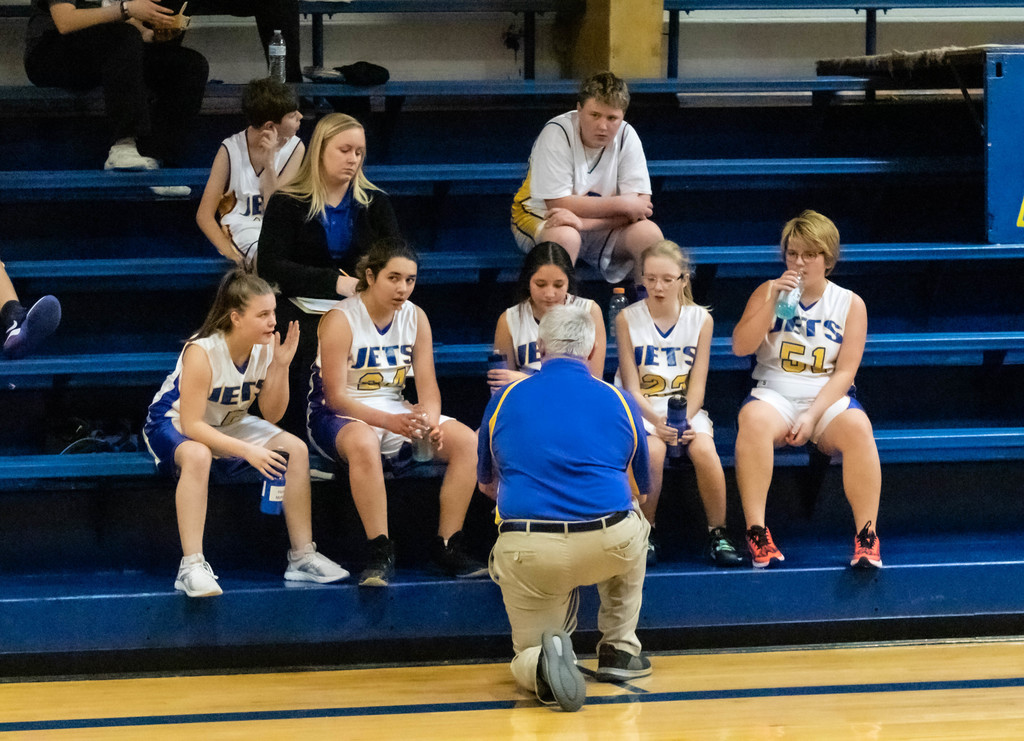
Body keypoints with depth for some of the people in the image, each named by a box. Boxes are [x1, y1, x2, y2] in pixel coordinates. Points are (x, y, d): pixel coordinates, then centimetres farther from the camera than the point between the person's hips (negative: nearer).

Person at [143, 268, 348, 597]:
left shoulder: (265, 348, -13)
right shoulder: (202, 352, -31)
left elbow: (271, 414, -6)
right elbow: (192, 425, -31)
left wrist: (281, 365, -21)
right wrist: (248, 451, -38)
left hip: (228, 425, 7)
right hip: (173, 423, -7)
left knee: (296, 449, -11)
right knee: (198, 456, -40)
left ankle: (302, 556, -2)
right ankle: (191, 567, -39)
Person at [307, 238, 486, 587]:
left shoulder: (415, 317, 4)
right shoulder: (340, 320, -15)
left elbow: (427, 386, 2)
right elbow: (335, 396, -19)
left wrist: (431, 421, -22)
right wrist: (388, 422, -32)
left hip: (397, 412, 6)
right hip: (339, 417, -6)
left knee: (467, 441, -15)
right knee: (363, 443, -42)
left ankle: (447, 547, -11)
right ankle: (380, 554, -34)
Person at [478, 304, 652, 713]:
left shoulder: (503, 399, 12)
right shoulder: (620, 402, 12)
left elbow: (487, 485, 28)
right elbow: (639, 490, 27)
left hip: (528, 555, 0)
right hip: (608, 548, 0)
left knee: (525, 662, 21)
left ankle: (541, 664, -16)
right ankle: (619, 649, 32)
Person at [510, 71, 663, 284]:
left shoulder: (626, 136, -9)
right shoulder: (557, 133, -20)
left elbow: (641, 204, -16)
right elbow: (558, 204, -24)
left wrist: (584, 221, -32)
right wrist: (621, 204, -20)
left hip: (603, 227, 4)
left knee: (649, 233, -23)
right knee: (565, 237, -37)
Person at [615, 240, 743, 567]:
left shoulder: (700, 319, 1)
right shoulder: (628, 319, -3)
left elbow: (697, 383, -1)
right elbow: (631, 386, -6)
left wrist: (684, 420, -20)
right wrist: (657, 421, -23)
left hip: (687, 408, 1)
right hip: (641, 410, -1)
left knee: (704, 449, -30)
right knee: (653, 450, -33)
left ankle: (718, 534, -13)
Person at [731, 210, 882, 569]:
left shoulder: (849, 304, 7)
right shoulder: (768, 292, 10)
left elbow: (845, 371, -1)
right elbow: (741, 346, -3)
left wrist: (812, 417, -15)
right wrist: (773, 301, -13)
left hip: (828, 399, 0)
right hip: (775, 395, 0)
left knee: (857, 426, -34)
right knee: (753, 418, -36)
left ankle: (867, 537, -31)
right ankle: (756, 531, -35)